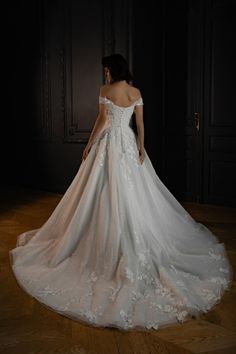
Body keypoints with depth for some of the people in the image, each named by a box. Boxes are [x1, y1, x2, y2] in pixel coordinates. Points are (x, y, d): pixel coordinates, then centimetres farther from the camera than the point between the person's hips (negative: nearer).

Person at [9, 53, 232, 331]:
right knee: (134, 194, 10)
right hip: (129, 143, 5)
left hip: (109, 143, -5)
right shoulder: (136, 92, 6)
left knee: (109, 193, 1)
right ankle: (135, 242, 18)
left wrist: (89, 145, -4)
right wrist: (141, 149, 7)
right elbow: (140, 124, 4)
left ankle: (111, 247, 7)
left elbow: (102, 120, -12)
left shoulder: (106, 90, -8)